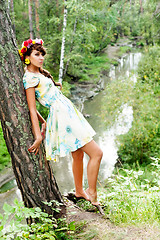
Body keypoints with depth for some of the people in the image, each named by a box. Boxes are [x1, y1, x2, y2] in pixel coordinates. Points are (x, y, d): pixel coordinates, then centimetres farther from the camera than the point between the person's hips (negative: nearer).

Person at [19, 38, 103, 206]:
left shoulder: (39, 73, 15)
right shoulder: (29, 78, -13)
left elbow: (34, 108, 20)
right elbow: (32, 109, -16)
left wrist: (44, 123, 20)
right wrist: (38, 136, -17)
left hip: (69, 113, 10)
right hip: (62, 116, -10)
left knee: (78, 155, 19)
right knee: (96, 153, -7)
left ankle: (79, 191, 35)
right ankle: (92, 194, 5)